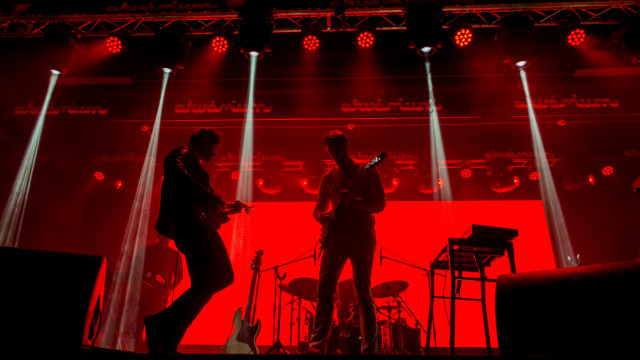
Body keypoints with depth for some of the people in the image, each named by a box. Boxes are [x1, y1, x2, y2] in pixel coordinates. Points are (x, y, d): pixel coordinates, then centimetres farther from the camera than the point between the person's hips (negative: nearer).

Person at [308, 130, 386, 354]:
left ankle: (369, 350, 2)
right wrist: (321, 216, -1)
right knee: (325, 290, -3)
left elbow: (380, 204, -2)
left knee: (363, 294, -4)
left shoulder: (367, 171, 5)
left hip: (361, 238, -4)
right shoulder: (328, 178, 17)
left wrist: (352, 201, -18)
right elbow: (319, 207, 24)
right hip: (335, 237, 4)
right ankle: (316, 347, 1)